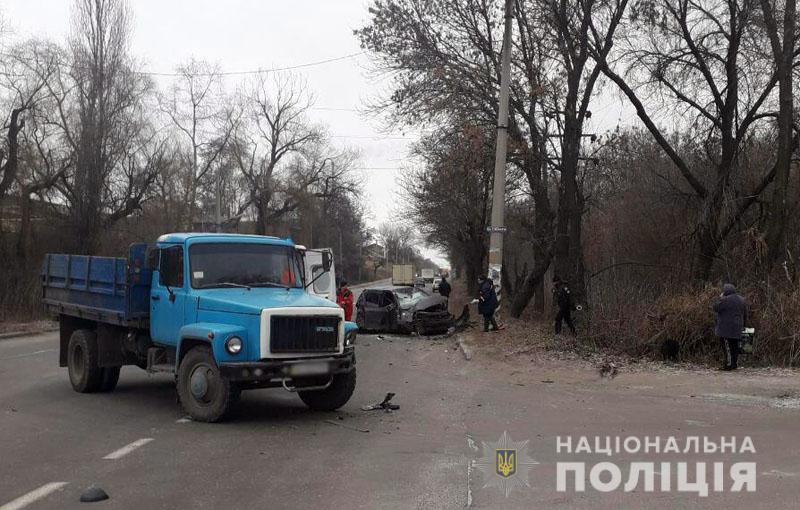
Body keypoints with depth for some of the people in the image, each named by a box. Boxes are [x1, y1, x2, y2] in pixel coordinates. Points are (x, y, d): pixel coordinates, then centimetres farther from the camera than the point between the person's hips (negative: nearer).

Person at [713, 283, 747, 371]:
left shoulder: (725, 300, -15)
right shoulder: (741, 299, 12)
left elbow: (716, 308, -10)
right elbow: (745, 314, 18)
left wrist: (720, 298, -1)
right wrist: (743, 325, 27)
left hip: (726, 328, -8)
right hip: (737, 328, 8)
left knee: (727, 346, -5)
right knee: (734, 345, 13)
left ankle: (729, 364, -7)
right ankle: (734, 364, 17)